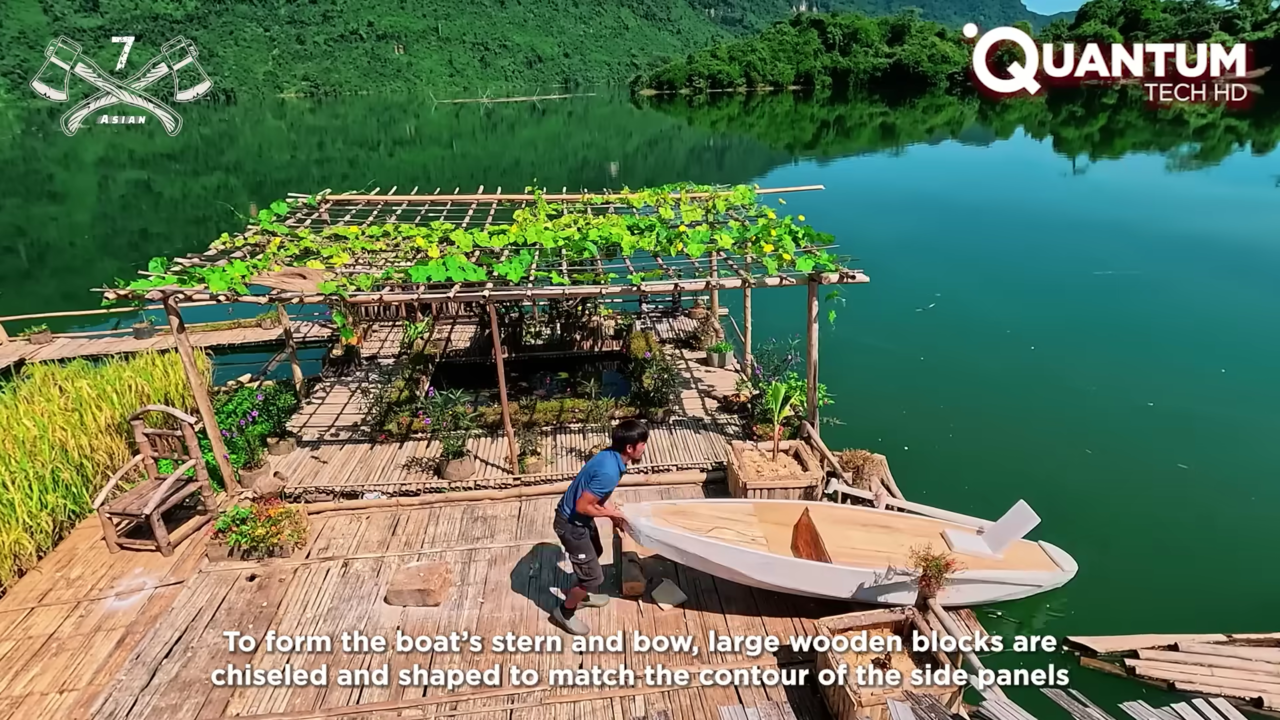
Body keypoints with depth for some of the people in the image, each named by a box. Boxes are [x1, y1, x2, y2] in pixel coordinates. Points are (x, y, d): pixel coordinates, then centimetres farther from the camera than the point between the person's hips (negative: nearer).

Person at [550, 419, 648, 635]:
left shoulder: (610, 456, -3)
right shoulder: (609, 472, -33)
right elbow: (583, 506, -28)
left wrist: (613, 515, 8)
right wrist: (609, 512, -13)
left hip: (578, 518, 10)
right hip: (571, 523, -10)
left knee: (595, 554, 30)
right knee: (593, 575, 3)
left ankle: (582, 596, 51)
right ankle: (564, 612, 25)